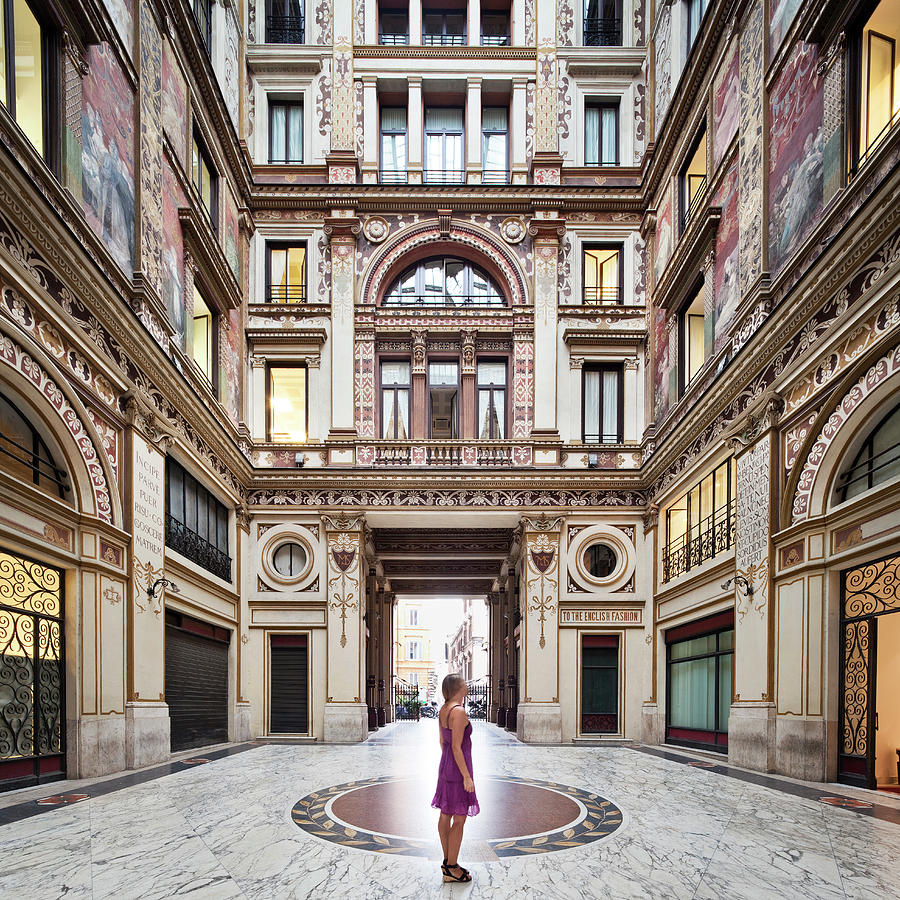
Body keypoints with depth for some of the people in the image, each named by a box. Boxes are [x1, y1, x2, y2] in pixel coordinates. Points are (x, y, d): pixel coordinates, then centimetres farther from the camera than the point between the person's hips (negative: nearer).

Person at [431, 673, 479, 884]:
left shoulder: (443, 710, 7)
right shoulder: (459, 711, -21)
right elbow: (457, 747, -22)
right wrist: (467, 777, -19)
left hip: (445, 765, 9)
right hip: (457, 769, -9)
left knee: (446, 815, 14)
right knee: (459, 819, -1)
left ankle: (448, 862, 24)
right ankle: (451, 869, 5)